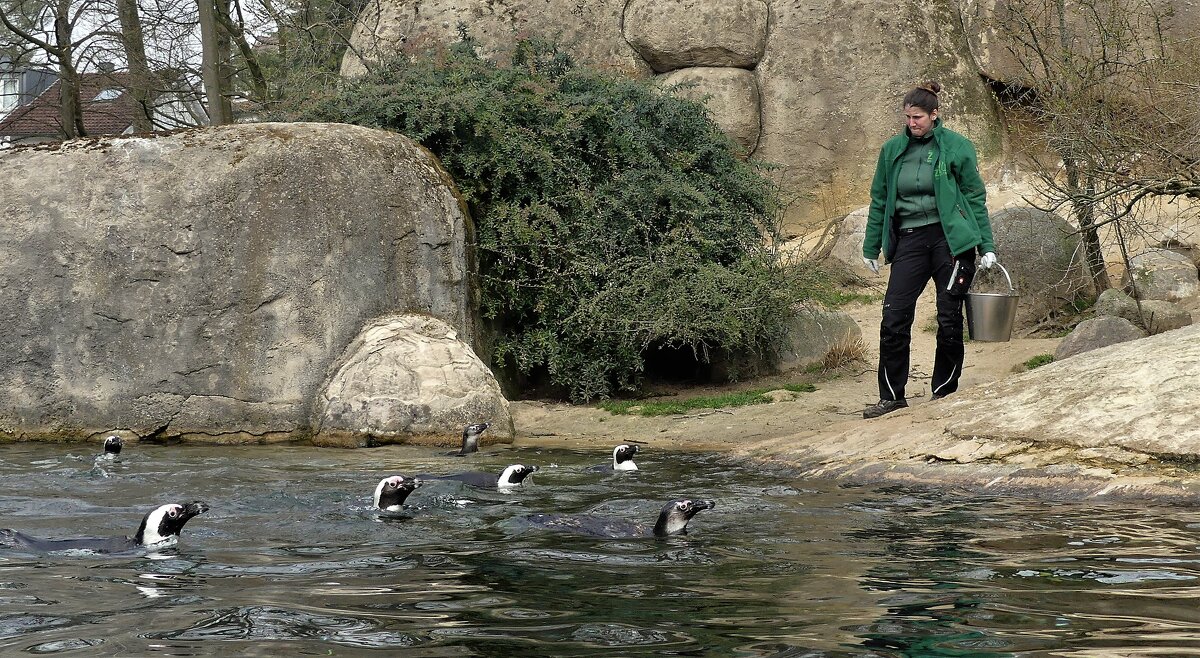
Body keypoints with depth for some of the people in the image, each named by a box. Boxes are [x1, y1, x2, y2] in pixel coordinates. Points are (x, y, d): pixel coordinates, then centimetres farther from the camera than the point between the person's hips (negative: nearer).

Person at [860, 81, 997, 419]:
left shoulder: (956, 147, -1)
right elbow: (879, 200, 16)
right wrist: (871, 248, 16)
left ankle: (944, 392, 13)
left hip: (950, 237, -2)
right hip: (909, 239, 3)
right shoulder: (892, 150, 8)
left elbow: (976, 199, 2)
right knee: (894, 318, -6)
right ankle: (892, 395, 2)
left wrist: (987, 247, -2)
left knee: (949, 319, 0)